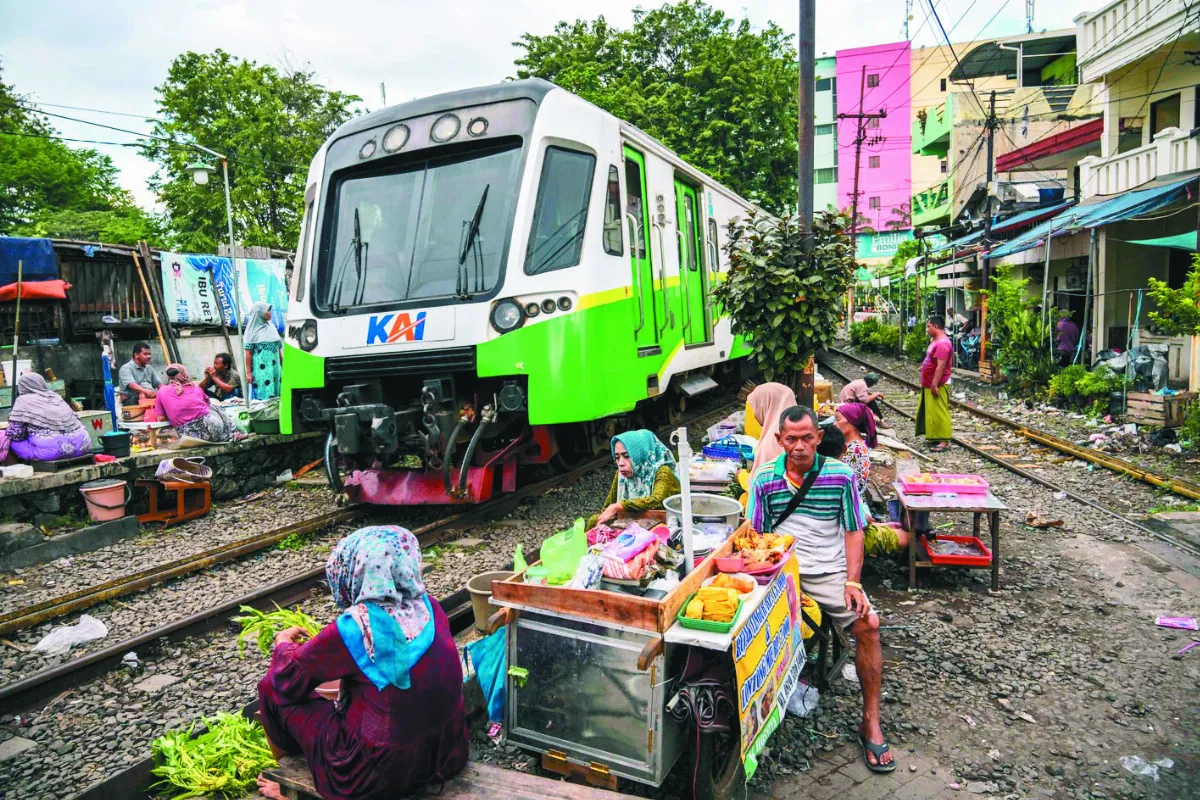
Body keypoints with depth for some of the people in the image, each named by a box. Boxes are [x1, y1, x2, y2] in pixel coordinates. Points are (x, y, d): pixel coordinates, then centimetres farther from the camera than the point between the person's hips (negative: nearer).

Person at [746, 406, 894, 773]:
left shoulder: (840, 475, 3)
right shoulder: (764, 479, 4)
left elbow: (853, 532, 5)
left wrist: (853, 582, -6)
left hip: (830, 570, 0)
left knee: (868, 624, -20)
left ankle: (870, 722, -3)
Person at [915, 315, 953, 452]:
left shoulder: (942, 343, -20)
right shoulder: (936, 341, 14)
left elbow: (941, 366, -25)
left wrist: (934, 384, -27)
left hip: (937, 385, -11)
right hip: (930, 384, 11)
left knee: (939, 413, -7)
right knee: (932, 412, 16)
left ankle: (944, 441, -3)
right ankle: (935, 437, 24)